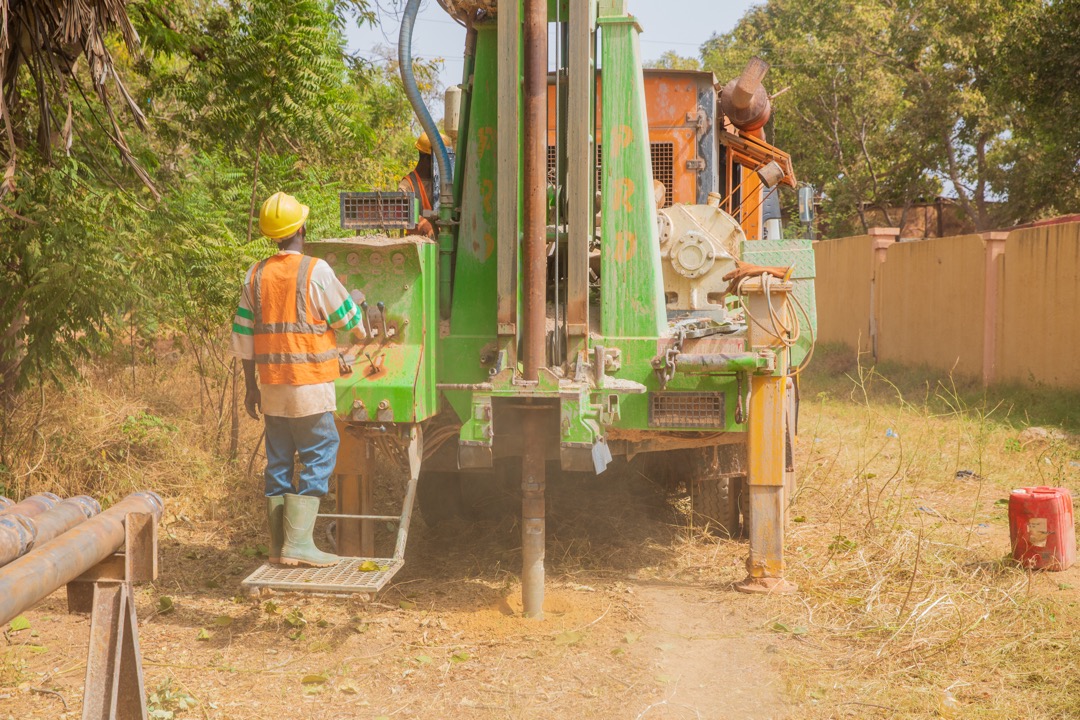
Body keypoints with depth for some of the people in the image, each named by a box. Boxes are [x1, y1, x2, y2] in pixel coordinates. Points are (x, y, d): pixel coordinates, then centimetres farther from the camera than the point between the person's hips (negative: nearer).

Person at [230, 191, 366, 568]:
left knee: (279, 462, 11)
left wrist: (251, 387, 16)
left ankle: (279, 545, 13)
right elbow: (349, 321, 0)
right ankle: (298, 543, -8)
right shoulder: (316, 271, -10)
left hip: (272, 387, 6)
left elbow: (243, 336, 9)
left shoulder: (255, 276, 6)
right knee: (318, 458, -1)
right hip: (310, 385, -6)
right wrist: (362, 331, 24)